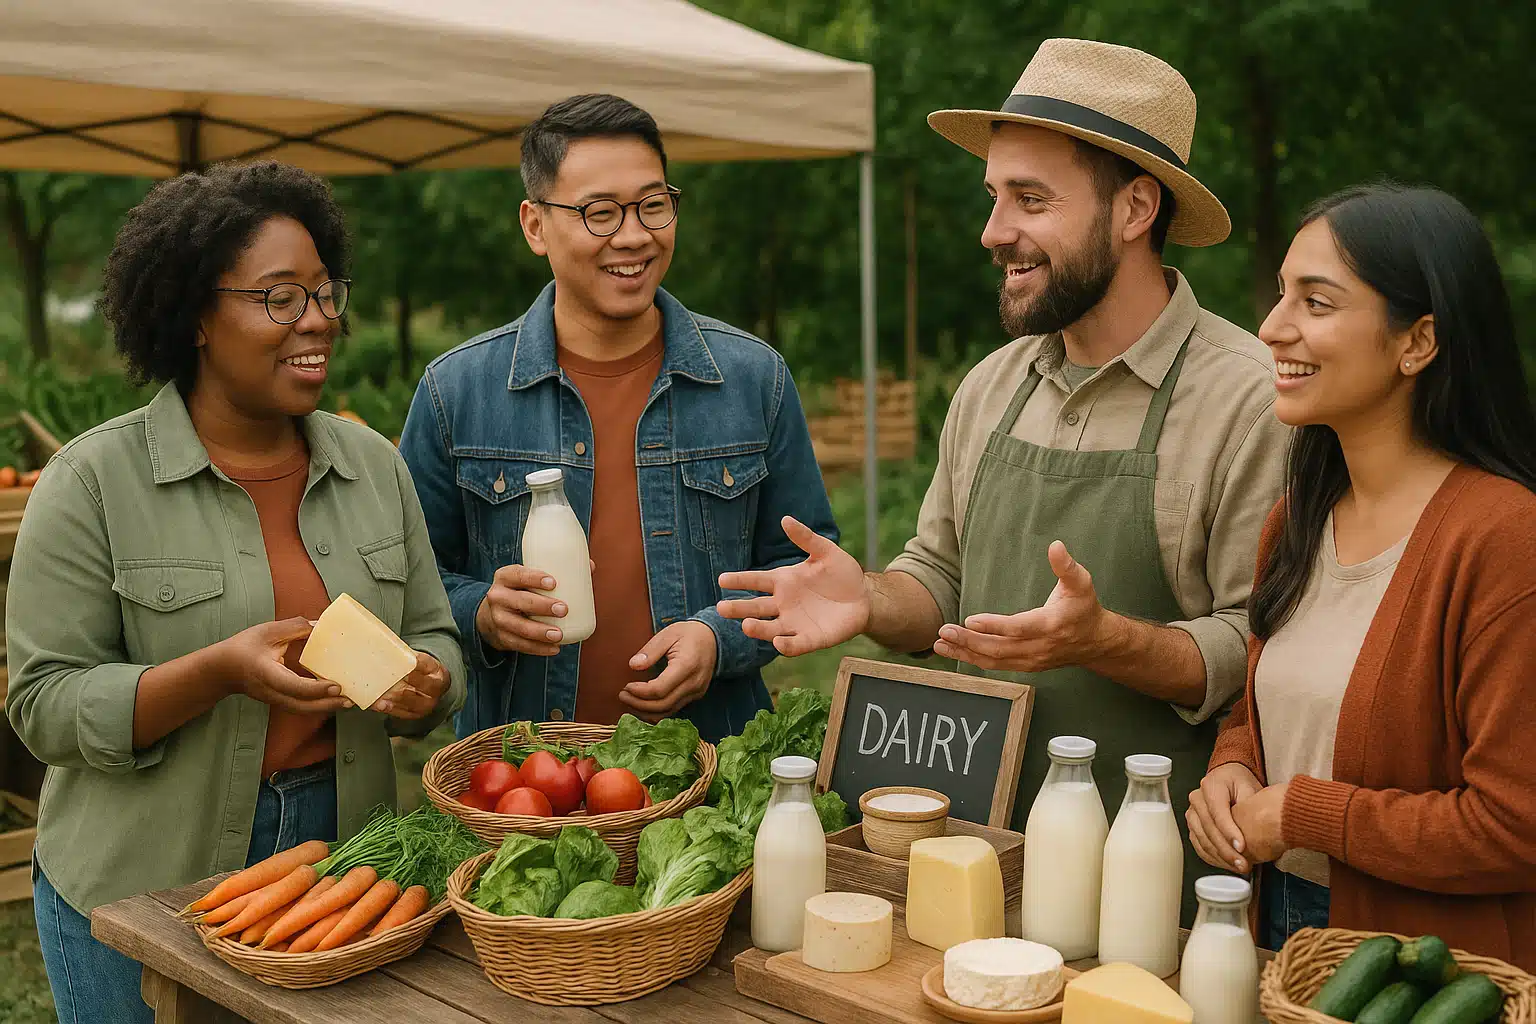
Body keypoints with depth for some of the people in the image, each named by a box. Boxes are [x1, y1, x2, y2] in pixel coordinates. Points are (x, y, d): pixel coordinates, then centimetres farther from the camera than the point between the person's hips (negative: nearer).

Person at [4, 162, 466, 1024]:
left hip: (341, 863, 4)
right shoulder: (95, 481, -9)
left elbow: (434, 639, 8)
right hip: (144, 888, -3)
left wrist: (423, 684, -15)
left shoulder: (373, 464, 3)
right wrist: (218, 672, -26)